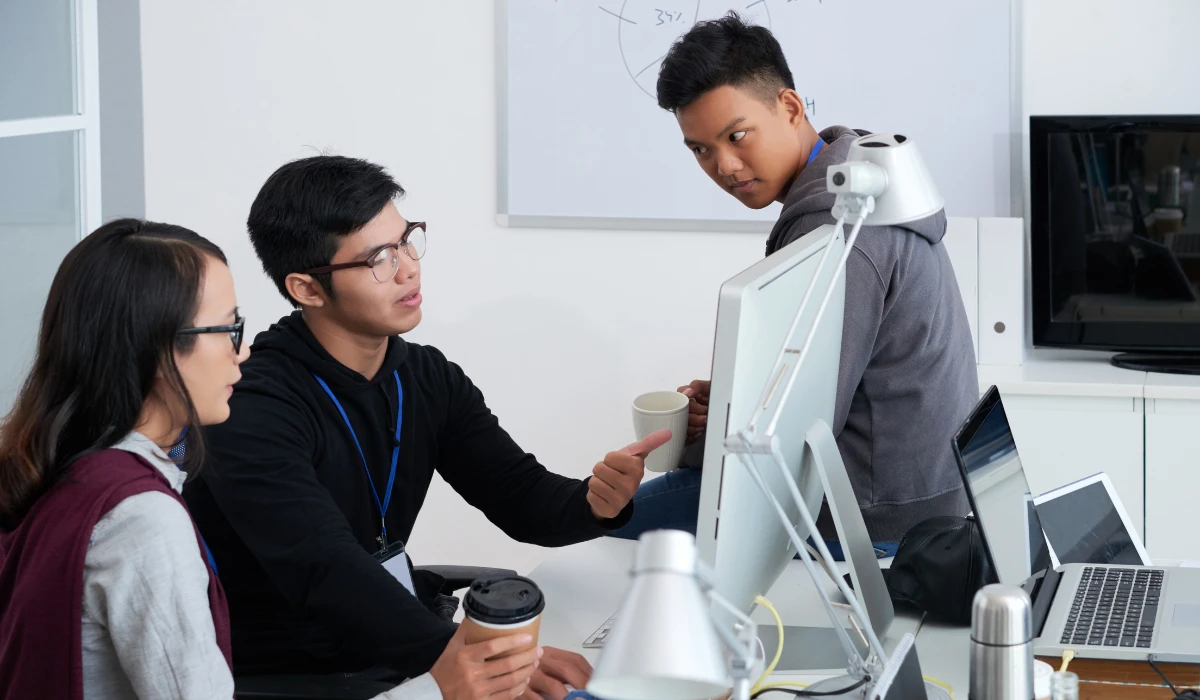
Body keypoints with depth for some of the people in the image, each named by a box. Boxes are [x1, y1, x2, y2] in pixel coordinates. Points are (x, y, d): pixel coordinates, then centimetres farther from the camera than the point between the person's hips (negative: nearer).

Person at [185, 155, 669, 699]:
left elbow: (524, 500, 1)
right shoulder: (252, 410, -20)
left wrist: (595, 503, -23)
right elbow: (330, 576, -31)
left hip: (395, 647, 7)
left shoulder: (428, 378, 5)